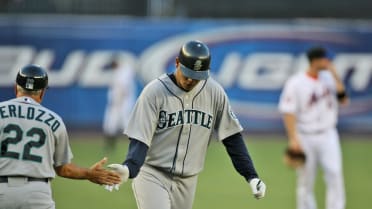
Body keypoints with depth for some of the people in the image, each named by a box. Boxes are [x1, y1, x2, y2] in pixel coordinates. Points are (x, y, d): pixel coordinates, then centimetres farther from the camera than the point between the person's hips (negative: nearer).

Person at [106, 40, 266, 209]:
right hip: (152, 175, -4)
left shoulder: (214, 93, -2)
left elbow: (232, 137, 4)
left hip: (187, 181, 4)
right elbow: (139, 139, -16)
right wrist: (128, 169, -35)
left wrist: (251, 176, -5)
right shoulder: (154, 92, -13)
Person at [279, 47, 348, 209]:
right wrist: (293, 139, -19)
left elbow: (343, 99, -1)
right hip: (305, 137, -3)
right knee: (305, 182, 5)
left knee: (335, 174, -8)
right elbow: (288, 112, -11)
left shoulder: (329, 78, 6)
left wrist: (334, 73, -5)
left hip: (328, 135, 3)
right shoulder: (296, 83, -9)